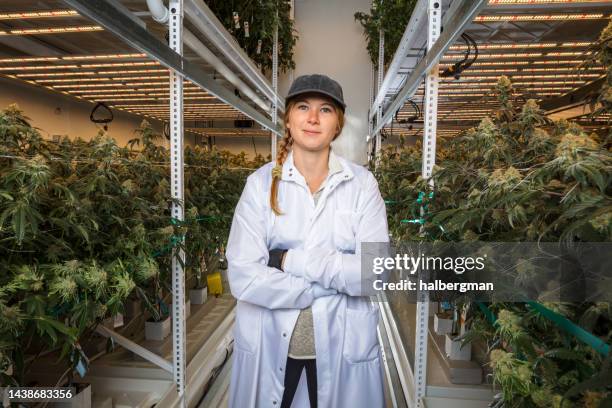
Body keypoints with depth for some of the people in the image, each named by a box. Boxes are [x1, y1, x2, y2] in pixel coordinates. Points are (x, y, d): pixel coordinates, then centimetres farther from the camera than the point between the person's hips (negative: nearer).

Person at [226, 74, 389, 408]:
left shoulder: (362, 184, -7)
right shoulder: (260, 183, -8)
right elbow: (243, 277, -15)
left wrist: (290, 260, -18)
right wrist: (335, 281, -15)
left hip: (343, 347, 0)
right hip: (269, 347, 0)